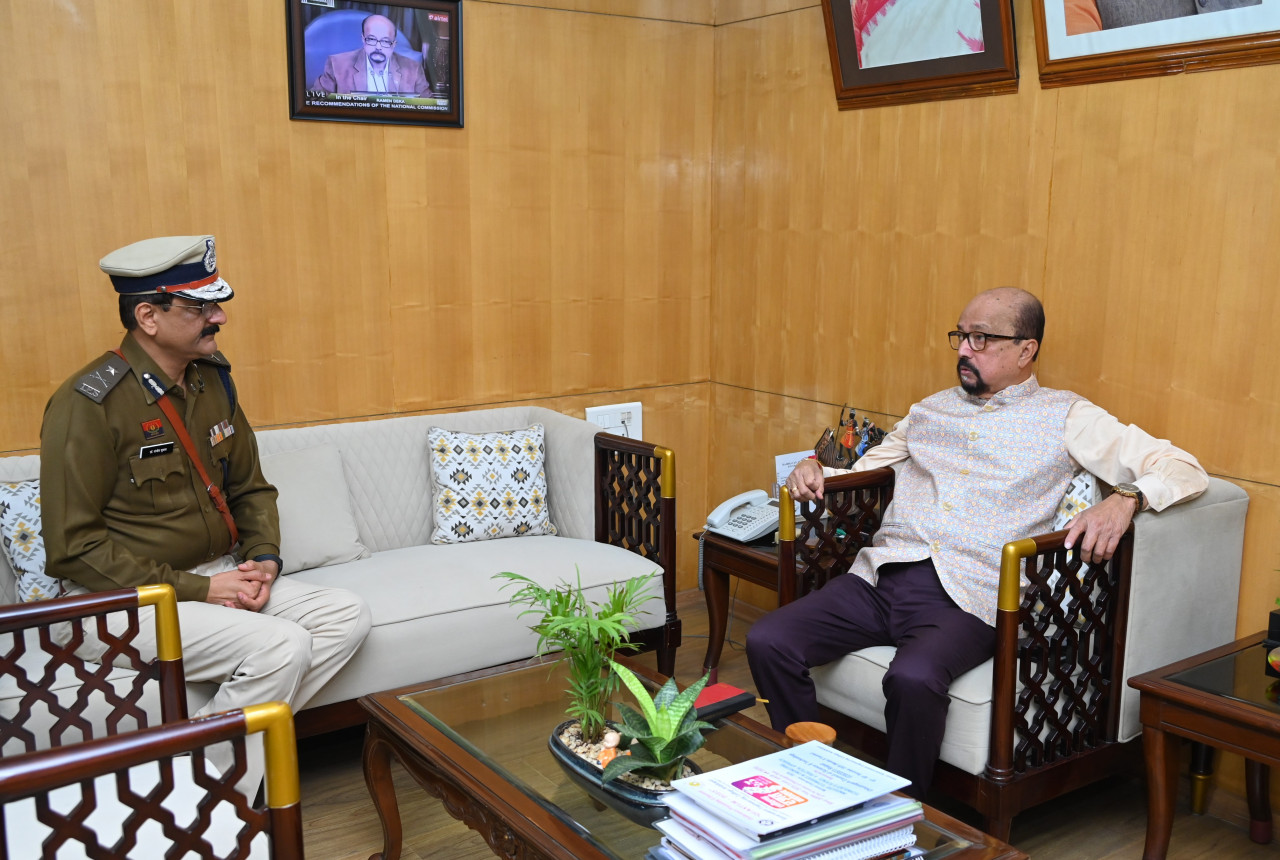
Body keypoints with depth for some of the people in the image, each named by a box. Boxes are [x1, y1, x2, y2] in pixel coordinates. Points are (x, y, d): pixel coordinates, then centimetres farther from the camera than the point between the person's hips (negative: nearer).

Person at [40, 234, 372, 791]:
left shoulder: (212, 380, 6)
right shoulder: (89, 404, -17)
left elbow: (250, 488, 17)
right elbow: (73, 547, -17)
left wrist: (264, 558, -3)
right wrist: (195, 589, -20)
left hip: (217, 578, 8)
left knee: (347, 617, -8)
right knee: (282, 645, -26)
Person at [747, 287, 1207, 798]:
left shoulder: (1063, 418, 10)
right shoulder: (930, 410, 25)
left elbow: (1184, 470, 4)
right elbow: (859, 475, 34)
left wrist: (1124, 499, -18)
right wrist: (813, 471, 11)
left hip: (964, 595, -5)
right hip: (879, 576, 5)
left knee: (914, 677, -37)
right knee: (768, 642, -17)